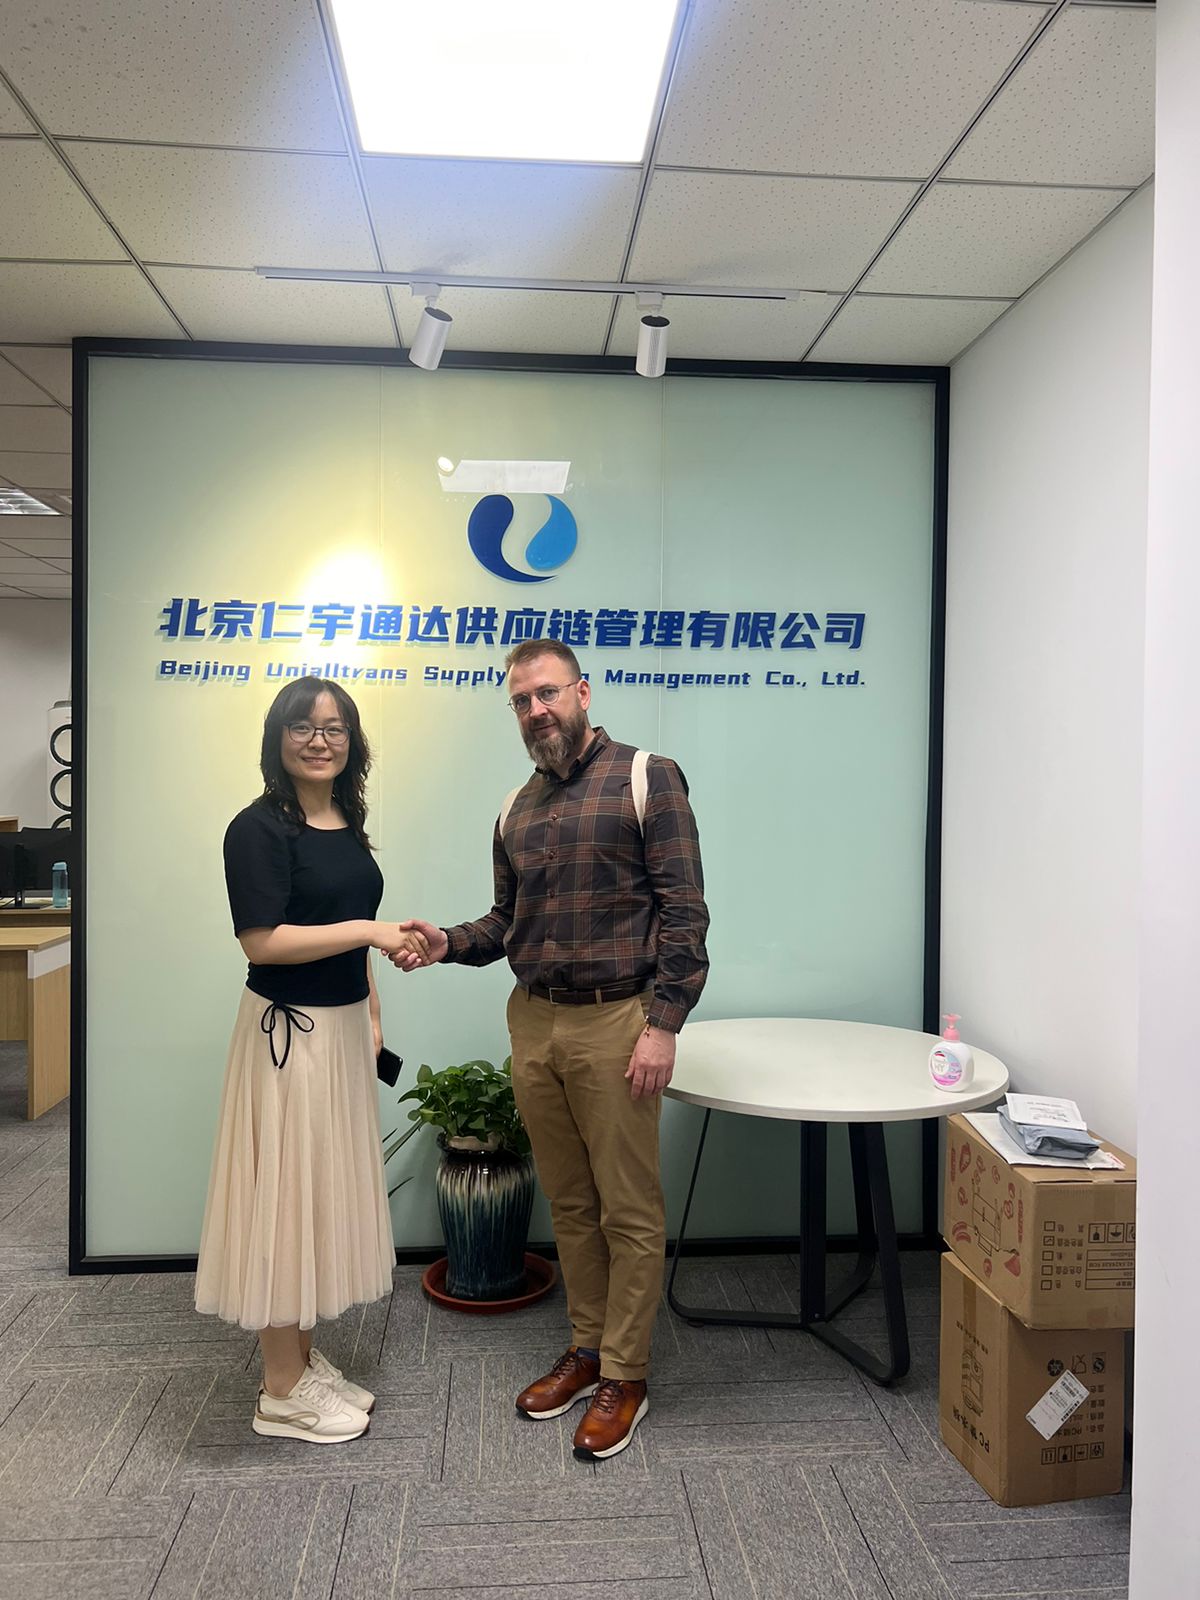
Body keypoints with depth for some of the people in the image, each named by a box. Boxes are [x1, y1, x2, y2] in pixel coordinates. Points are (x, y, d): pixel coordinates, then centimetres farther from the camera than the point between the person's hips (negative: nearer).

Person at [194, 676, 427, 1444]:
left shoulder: (347, 824, 9)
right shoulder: (260, 828, -14)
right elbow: (262, 941, -21)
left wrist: (373, 1013, 15)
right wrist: (371, 930, -22)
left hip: (343, 1029, 8)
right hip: (287, 1032, -8)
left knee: (326, 1194, 16)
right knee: (286, 1195, 3)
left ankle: (308, 1359, 32)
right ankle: (282, 1391, 19)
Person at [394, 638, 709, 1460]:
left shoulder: (646, 778, -6)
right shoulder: (518, 808, 12)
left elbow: (684, 911, -10)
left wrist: (662, 1024, -16)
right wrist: (449, 942, -1)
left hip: (614, 1023, -5)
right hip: (533, 1023, 6)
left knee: (629, 1209, 6)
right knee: (569, 1204, 16)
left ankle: (624, 1376, 21)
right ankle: (586, 1348, 33)